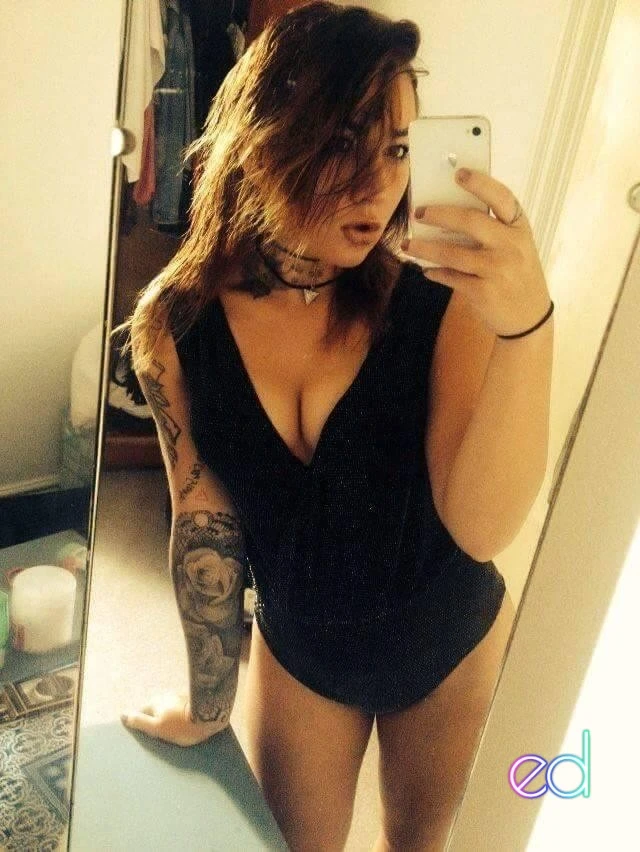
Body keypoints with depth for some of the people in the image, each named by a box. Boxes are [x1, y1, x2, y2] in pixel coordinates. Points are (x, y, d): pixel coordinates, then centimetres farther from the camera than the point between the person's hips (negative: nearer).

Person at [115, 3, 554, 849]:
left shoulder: (442, 304, -25)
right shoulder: (177, 325, -18)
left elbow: (482, 528, -32)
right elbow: (204, 516, -10)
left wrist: (528, 328, -47)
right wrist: (209, 698, -1)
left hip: (451, 637, 0)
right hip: (300, 651, 1)